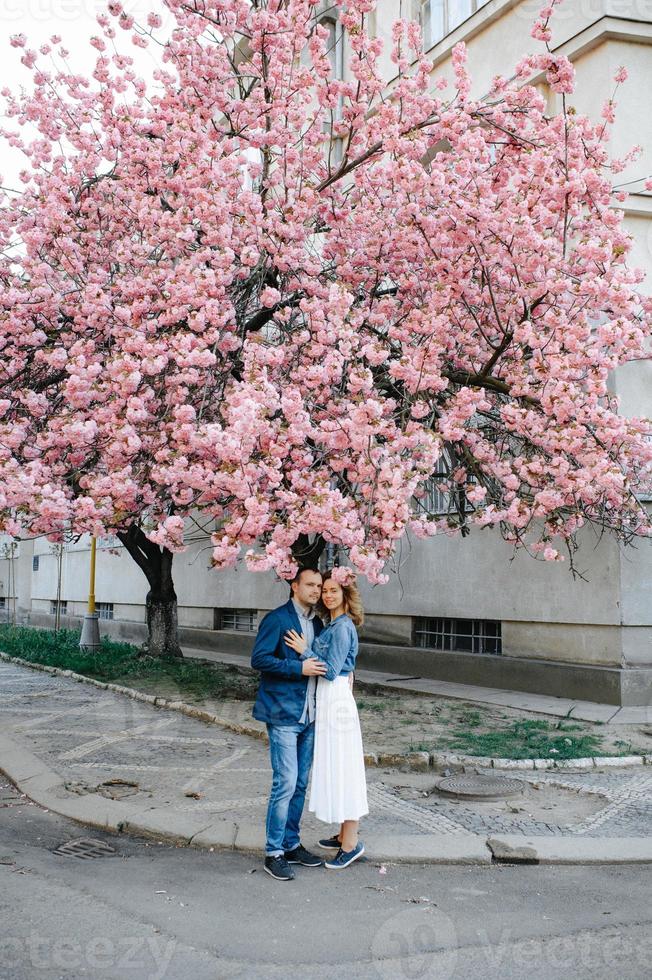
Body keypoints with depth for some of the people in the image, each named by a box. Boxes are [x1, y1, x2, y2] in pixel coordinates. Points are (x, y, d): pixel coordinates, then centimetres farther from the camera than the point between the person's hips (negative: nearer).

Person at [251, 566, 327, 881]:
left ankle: (291, 844, 24)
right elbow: (259, 659, -15)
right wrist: (299, 668, -19)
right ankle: (274, 853, 2)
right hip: (282, 713, -7)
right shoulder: (277, 619, -9)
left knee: (300, 784, 12)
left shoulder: (317, 624, 14)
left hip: (308, 714, 7)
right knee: (285, 783, -8)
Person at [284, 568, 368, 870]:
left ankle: (351, 843, 2)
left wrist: (305, 651, -15)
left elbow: (331, 671, -19)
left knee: (341, 768, -5)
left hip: (336, 701, -10)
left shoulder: (342, 627, -16)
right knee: (334, 768, 14)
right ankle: (345, 834, 23)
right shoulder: (334, 625, 13)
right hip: (330, 701, 10)